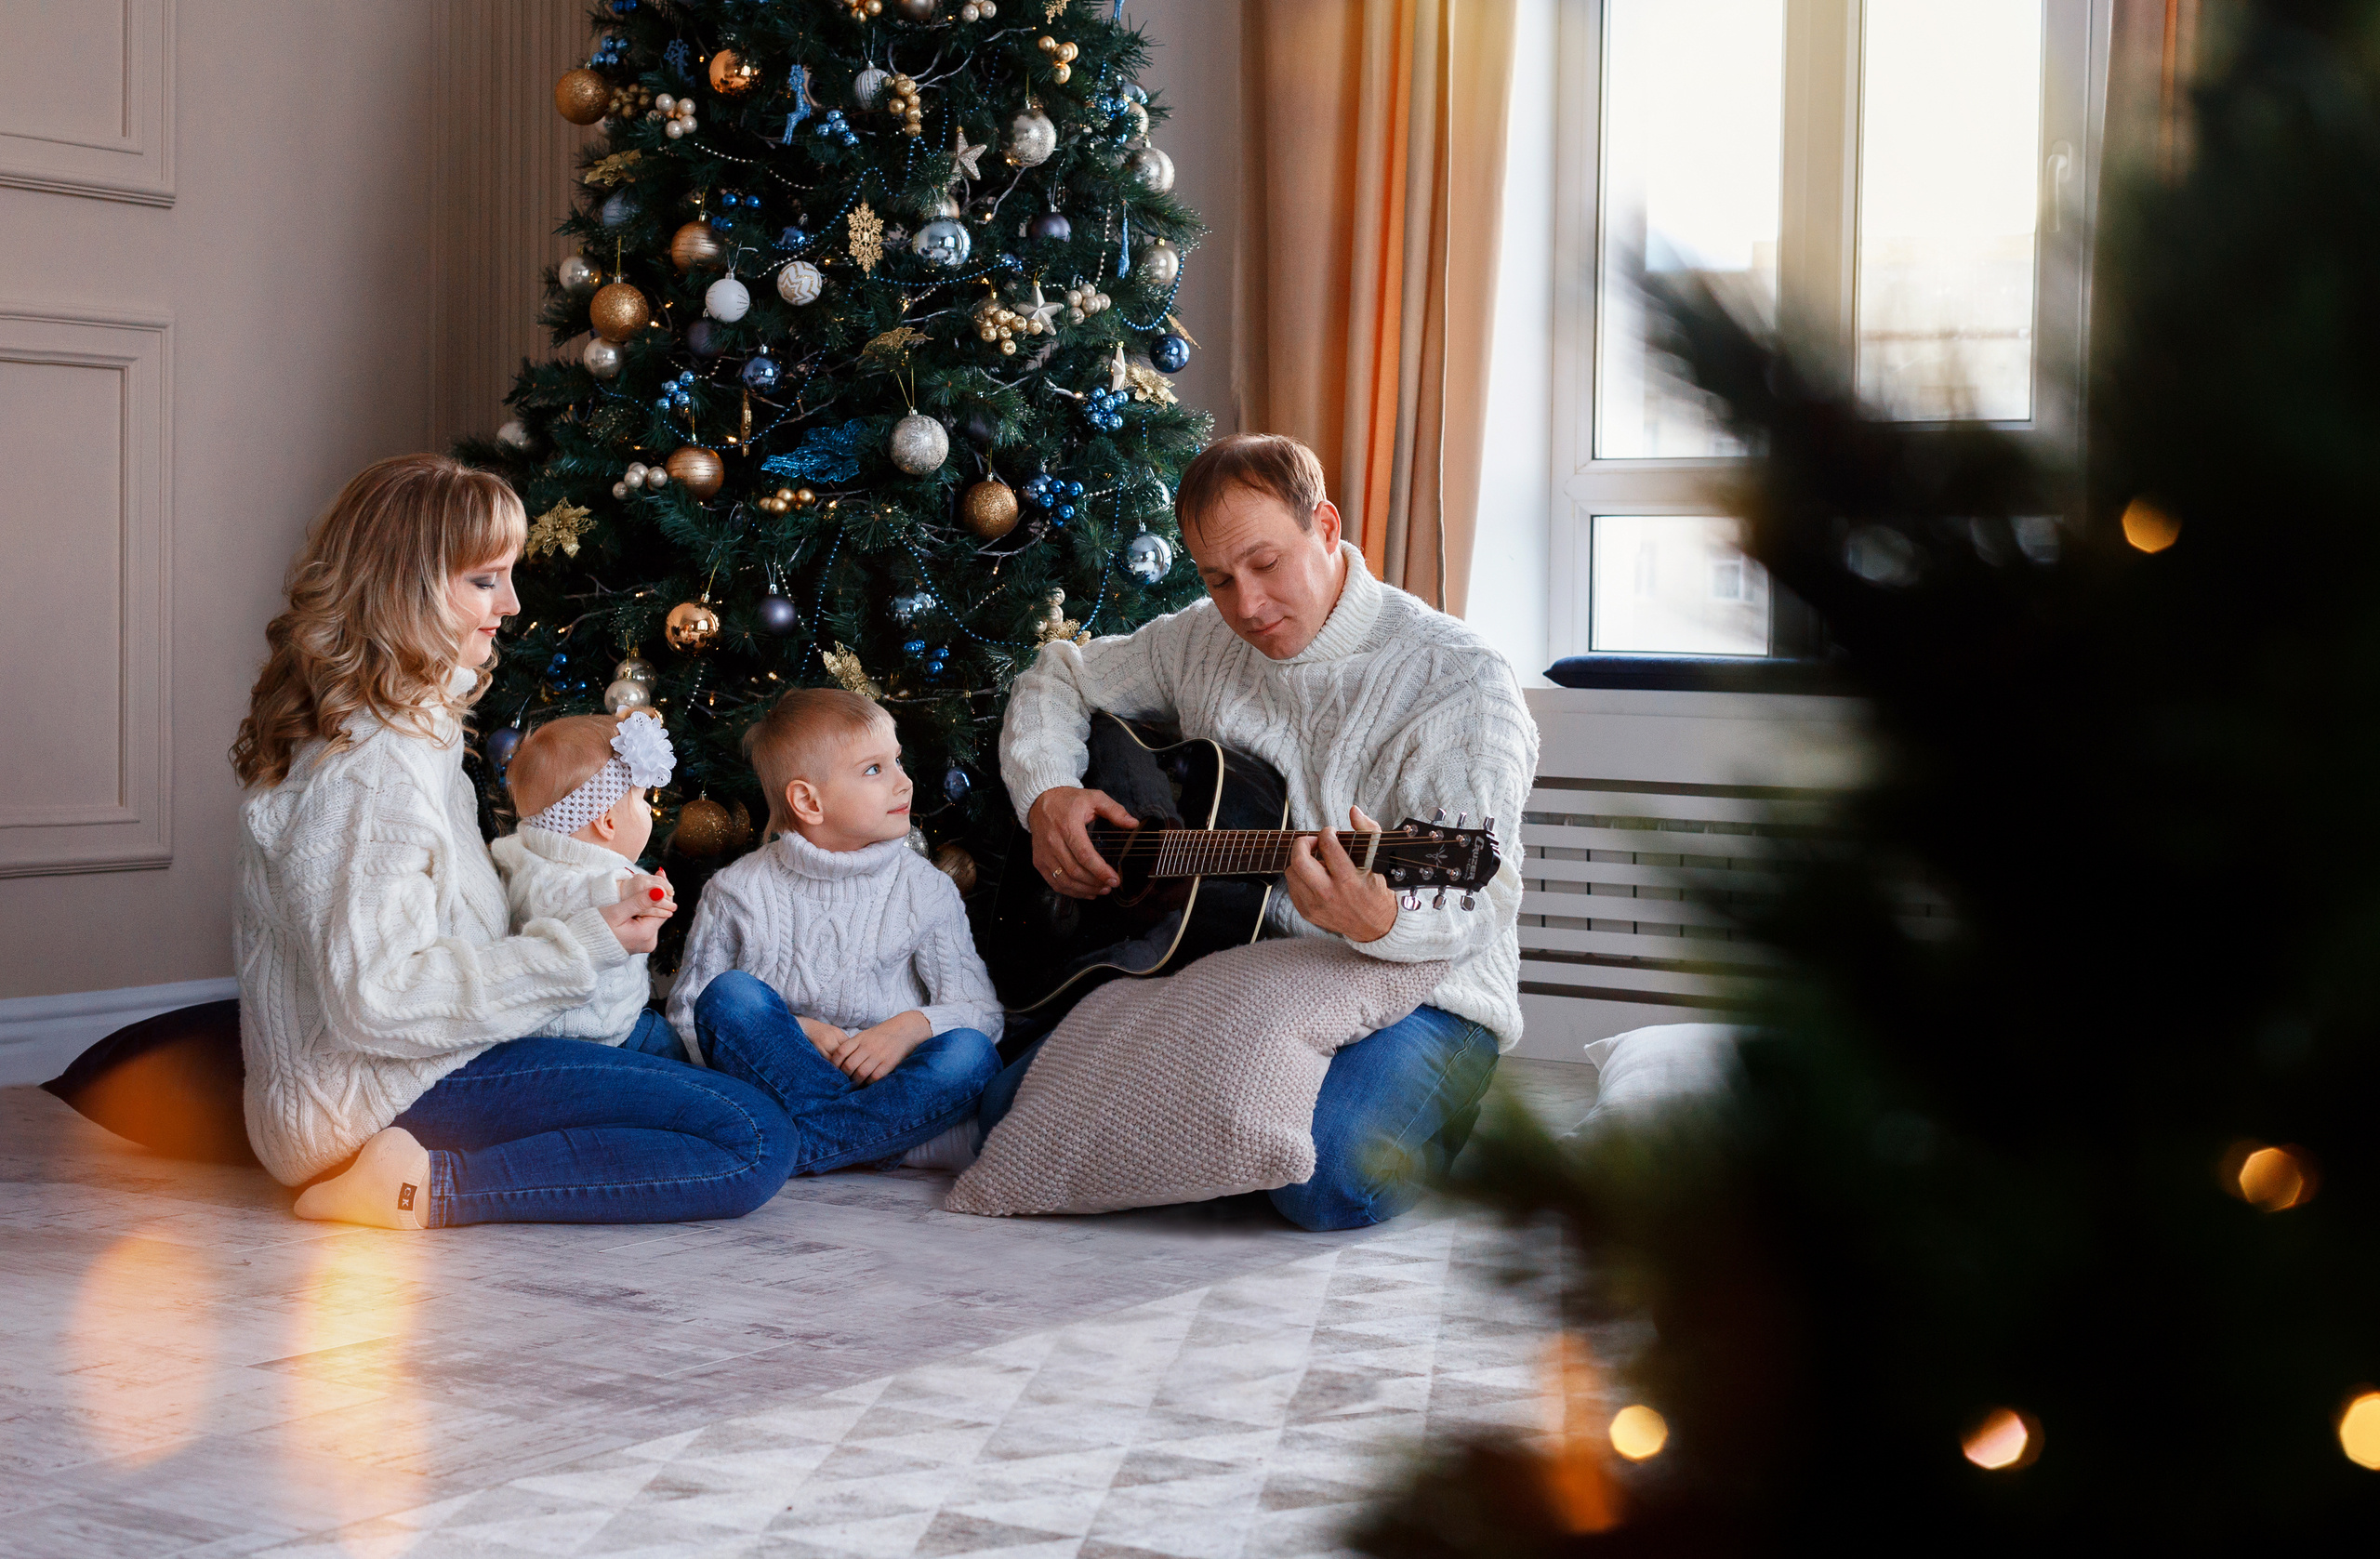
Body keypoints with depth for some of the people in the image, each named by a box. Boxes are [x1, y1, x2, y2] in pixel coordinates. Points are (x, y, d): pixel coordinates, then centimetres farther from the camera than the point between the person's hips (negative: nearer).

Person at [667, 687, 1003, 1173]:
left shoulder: (924, 889, 5)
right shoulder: (738, 892, 2)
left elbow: (980, 1008, 1)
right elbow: (686, 1011, 1)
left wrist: (913, 1026, -21)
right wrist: (794, 1031, -14)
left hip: (884, 1073, 0)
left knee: (970, 1055, -29)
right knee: (731, 992, -26)